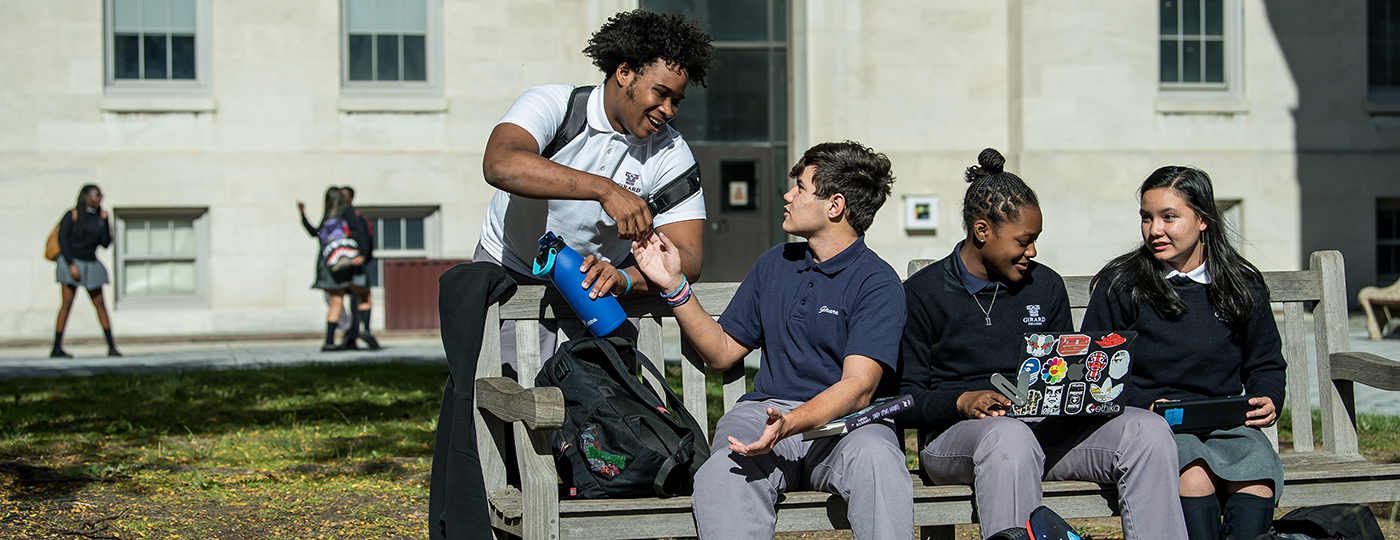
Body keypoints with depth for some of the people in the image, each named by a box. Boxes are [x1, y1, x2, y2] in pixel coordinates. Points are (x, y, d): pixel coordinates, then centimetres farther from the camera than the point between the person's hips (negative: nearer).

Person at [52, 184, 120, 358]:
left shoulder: (100, 217, 8)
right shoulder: (73, 214, -6)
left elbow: (106, 243, 2)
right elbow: (62, 240, -10)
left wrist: (105, 221, -6)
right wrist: (71, 265, -17)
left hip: (91, 265, 5)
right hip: (71, 262, -5)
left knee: (100, 304, 2)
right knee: (67, 303, -9)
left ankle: (111, 346, 3)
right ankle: (56, 348, -7)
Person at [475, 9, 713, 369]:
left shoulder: (670, 153, -12)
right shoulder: (551, 105, -21)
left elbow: (688, 258, -18)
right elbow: (499, 165, -42)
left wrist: (624, 278, -40)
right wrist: (604, 189, -49)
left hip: (599, 279, 3)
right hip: (512, 272, -3)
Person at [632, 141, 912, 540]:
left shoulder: (878, 283, -1)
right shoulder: (774, 264, 20)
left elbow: (859, 387, -14)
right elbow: (722, 353, 24)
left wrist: (788, 425, -31)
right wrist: (674, 284, 14)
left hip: (841, 422, -3)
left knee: (874, 457, -41)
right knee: (723, 475, -34)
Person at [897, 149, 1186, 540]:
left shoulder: (1046, 286, 16)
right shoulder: (922, 294, 2)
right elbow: (904, 400, -2)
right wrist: (962, 401, -21)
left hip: (1046, 426, 5)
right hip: (955, 431, -4)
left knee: (1147, 429, -21)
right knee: (1010, 437, -41)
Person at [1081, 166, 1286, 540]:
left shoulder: (1244, 287, 14)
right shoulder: (1119, 287, 6)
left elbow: (1265, 365, 23)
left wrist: (1267, 402, 1)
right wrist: (1143, 406, -11)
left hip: (1226, 424, 2)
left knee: (1258, 469, -32)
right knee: (1195, 472, -35)